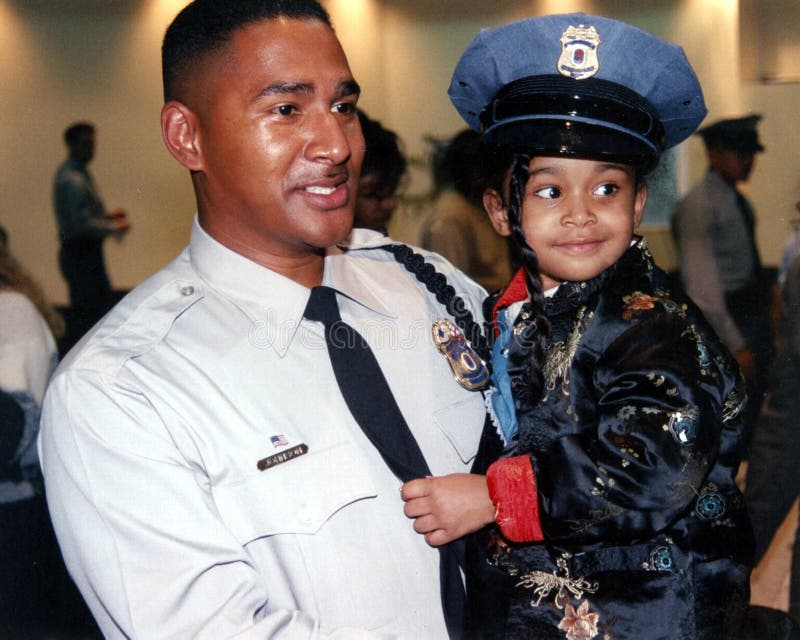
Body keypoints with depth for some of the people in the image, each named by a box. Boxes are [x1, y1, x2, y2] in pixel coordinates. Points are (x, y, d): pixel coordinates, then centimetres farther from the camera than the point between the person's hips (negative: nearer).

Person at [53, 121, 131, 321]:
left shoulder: (76, 172, 13)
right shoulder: (73, 180, -20)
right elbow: (83, 224, -24)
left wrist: (107, 215, 12)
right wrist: (115, 228, -13)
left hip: (80, 253, 11)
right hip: (81, 254, -11)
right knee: (92, 311, -9)